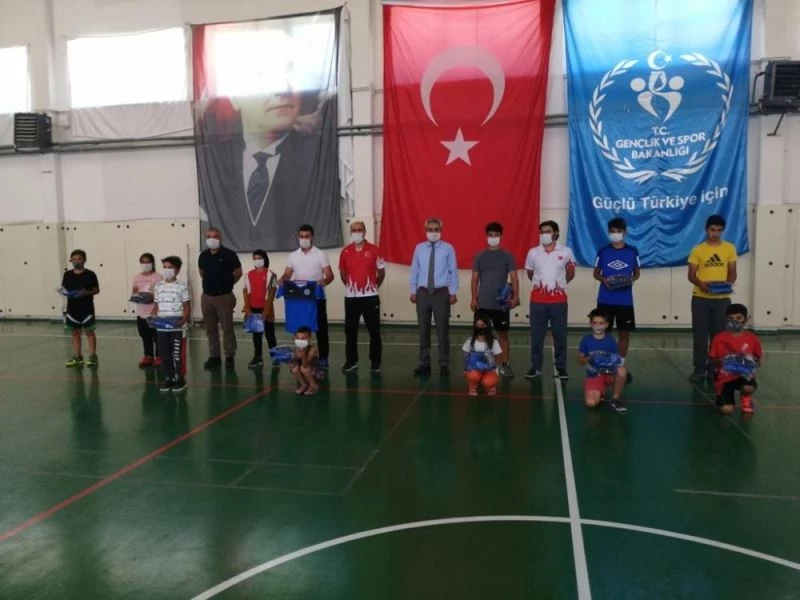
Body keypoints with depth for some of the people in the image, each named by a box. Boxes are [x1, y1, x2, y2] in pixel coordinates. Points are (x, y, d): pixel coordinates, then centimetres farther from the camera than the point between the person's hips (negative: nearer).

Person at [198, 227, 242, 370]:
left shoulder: (229, 254, -8)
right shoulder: (203, 256, 6)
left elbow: (238, 273, -1)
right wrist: (211, 282, 12)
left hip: (224, 296, -5)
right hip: (206, 297, 5)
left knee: (227, 328, -1)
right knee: (210, 329, 10)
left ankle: (229, 357, 6)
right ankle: (214, 356, 19)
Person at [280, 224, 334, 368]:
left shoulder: (320, 254, 0)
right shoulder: (293, 256, 10)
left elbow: (330, 275, -5)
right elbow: (287, 274, 11)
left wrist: (324, 281, -28)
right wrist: (282, 280, -12)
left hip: (317, 297, -3)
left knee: (320, 327, 1)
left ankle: (323, 357, 9)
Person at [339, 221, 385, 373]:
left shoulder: (374, 250, -4)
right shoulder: (345, 252, 3)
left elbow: (381, 272, 5)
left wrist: (373, 286, 7)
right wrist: (351, 285, 12)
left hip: (370, 297, -2)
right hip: (351, 297, 2)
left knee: (374, 331, 3)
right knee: (350, 331, 7)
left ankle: (375, 362, 13)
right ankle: (351, 361, 19)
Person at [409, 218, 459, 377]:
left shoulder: (448, 248, -1)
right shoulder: (419, 248, 6)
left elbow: (453, 271, -1)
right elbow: (414, 271, 8)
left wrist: (453, 292, -5)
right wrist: (413, 291, 4)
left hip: (441, 293, -2)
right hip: (423, 293, 2)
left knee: (442, 329, 4)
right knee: (423, 329, 8)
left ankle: (444, 364, 14)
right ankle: (424, 363, 19)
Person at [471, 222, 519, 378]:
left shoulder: (507, 256, 2)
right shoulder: (480, 256, 5)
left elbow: (514, 278, -1)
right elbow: (475, 278, 6)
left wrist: (515, 297, -12)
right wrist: (474, 298, -1)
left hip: (502, 303, -1)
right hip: (483, 303, 1)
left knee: (503, 334, 4)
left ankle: (506, 364, 12)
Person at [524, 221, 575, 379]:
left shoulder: (566, 252, 0)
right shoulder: (533, 252, 2)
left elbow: (570, 274, 11)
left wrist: (560, 283, 5)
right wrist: (539, 283, 9)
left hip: (559, 299, -1)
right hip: (537, 299, 1)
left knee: (560, 335, 5)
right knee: (536, 335, 4)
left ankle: (561, 367, 15)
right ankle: (535, 366, 14)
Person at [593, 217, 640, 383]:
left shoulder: (632, 251, 2)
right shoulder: (603, 251, 1)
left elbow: (637, 272, 10)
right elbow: (596, 273, 7)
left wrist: (631, 279, -12)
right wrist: (604, 279, -14)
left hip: (625, 300, 1)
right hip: (605, 300, 0)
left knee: (624, 332, 6)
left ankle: (621, 365, 18)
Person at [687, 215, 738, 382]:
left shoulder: (729, 248, 5)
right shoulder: (698, 249, 1)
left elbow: (732, 273, 7)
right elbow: (691, 274, 1)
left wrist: (728, 284, -14)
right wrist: (701, 284, -20)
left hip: (722, 298, 1)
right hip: (700, 298, -1)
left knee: (718, 334, 4)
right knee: (700, 334, 1)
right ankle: (700, 368, 9)